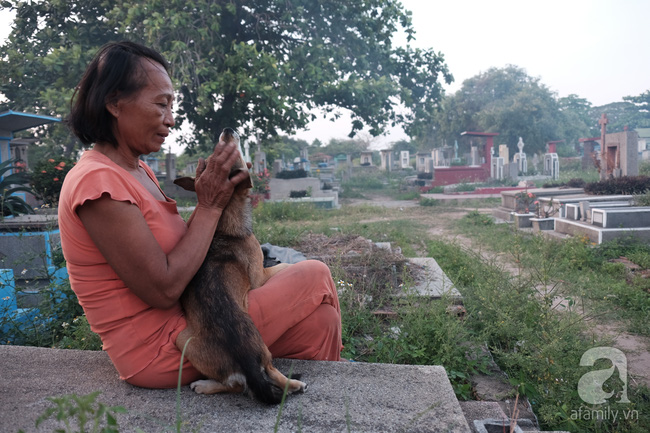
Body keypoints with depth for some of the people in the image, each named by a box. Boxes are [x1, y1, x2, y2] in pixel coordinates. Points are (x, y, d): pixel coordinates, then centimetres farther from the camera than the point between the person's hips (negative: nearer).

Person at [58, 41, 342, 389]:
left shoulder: (139, 173, 10)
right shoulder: (97, 181, -20)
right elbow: (164, 290, -22)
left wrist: (214, 197, -3)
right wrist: (209, 206, -17)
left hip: (182, 321, 9)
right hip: (157, 351, -9)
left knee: (315, 317, 7)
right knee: (314, 279, -8)